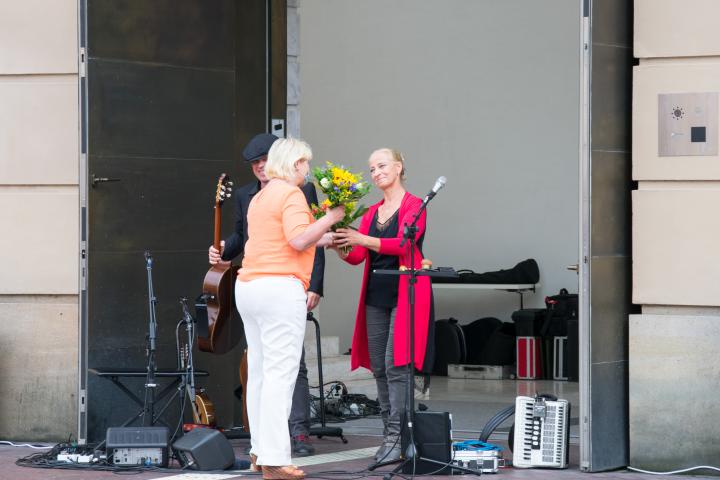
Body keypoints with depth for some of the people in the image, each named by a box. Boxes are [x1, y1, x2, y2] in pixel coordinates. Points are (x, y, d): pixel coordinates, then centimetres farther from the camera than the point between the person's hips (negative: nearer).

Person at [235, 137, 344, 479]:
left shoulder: (260, 197, 19)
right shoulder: (291, 195, -8)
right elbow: (298, 239, -20)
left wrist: (322, 239, 32)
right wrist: (330, 218, -9)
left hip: (248, 286, 10)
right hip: (280, 287, -10)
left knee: (259, 371, 13)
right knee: (280, 375, -10)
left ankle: (260, 450, 17)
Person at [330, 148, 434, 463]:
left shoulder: (414, 206, -4)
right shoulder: (372, 213, 15)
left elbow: (403, 244, -20)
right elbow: (356, 257, 9)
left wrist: (362, 239, -28)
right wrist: (337, 245, -12)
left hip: (405, 295, -7)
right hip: (376, 296, 7)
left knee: (396, 365, -13)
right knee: (379, 369, 6)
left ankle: (397, 438, -14)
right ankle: (389, 435, 12)